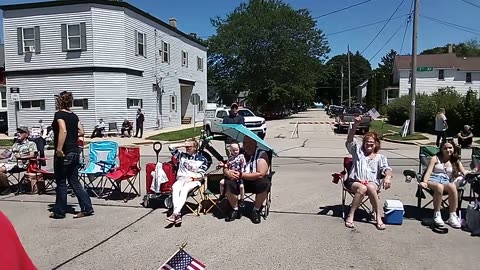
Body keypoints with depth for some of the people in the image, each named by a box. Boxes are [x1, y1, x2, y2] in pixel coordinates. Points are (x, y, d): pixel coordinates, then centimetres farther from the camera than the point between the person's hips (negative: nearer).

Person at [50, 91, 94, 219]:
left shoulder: (59, 114, -10)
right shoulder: (74, 116, 10)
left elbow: (63, 131, -25)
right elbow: (81, 132, 10)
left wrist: (59, 149, -25)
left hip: (64, 154, -7)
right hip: (75, 152, 7)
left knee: (61, 182, 6)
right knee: (74, 181, 12)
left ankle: (59, 212, 17)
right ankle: (87, 208, 9)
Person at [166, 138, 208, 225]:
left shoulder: (202, 159, 9)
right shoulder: (182, 155, 19)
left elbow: (201, 175, 2)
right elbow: (171, 147, 13)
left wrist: (192, 178, -15)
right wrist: (184, 144, 10)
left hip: (194, 181, -3)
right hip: (181, 179, 3)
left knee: (184, 189, -35)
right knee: (175, 188, -32)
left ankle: (175, 213, -46)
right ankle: (178, 214, -45)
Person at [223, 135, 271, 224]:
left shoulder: (261, 154, -10)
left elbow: (260, 174, -22)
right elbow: (226, 169, 2)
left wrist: (241, 175, -24)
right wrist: (227, 172, -24)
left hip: (256, 180, -3)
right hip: (241, 180, 3)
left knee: (264, 184, -34)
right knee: (228, 183, -26)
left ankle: (256, 211, -10)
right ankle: (235, 210, -4)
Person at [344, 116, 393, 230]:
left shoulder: (380, 157, 21)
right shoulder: (358, 151, 20)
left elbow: (386, 168, 2)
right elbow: (350, 140, 3)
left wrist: (388, 177, -24)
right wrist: (356, 124, -12)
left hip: (372, 182, 0)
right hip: (355, 181, 0)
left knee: (370, 187, -37)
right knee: (362, 188, -36)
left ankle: (379, 218, -28)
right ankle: (350, 216, -30)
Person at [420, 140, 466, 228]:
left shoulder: (456, 161, 21)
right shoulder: (435, 158, 12)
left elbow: (464, 173, 11)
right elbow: (428, 171, 0)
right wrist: (424, 182, -18)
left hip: (446, 182, 2)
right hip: (433, 180, -2)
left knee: (452, 187, -36)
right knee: (439, 186, -40)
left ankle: (452, 216, -28)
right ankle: (437, 215, -27)